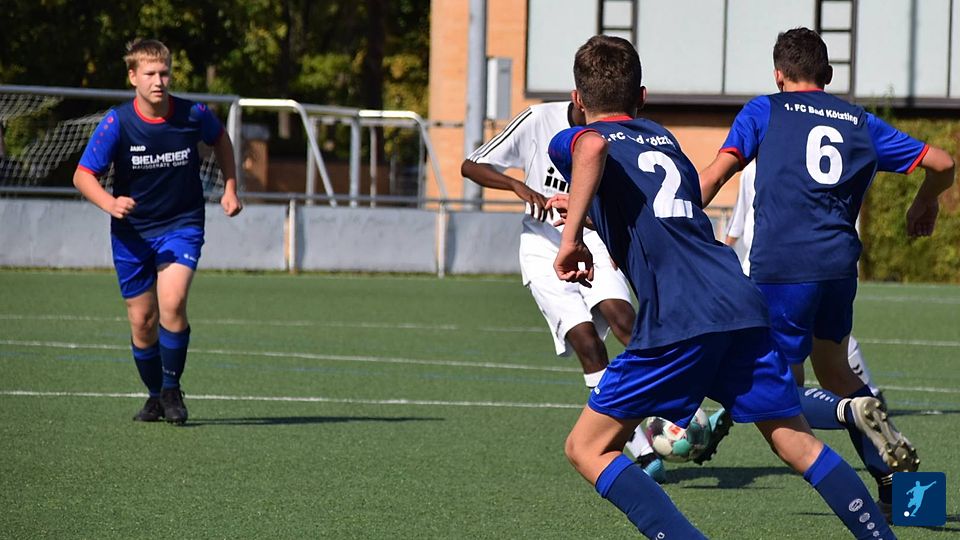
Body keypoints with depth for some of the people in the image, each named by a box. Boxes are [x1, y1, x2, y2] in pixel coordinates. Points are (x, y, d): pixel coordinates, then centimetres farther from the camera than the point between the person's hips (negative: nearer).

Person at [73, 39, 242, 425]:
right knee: (142, 320, 3)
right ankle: (155, 394, 26)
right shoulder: (117, 123, -15)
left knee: (172, 303, -23)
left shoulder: (194, 115, -11)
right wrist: (110, 203, -31)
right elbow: (83, 175, -12)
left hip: (182, 224, -1)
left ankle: (172, 389, -5)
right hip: (132, 232, 1)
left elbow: (220, 138, 13)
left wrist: (230, 187, 8)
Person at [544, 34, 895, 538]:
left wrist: (572, 237, -18)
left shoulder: (574, 139, 9)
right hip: (742, 304, 6)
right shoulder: (662, 137, 27)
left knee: (587, 448, 2)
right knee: (798, 444, 13)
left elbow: (592, 146, -18)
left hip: (678, 321, -6)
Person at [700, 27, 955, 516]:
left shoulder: (765, 110, 11)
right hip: (839, 263, 4)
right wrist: (925, 205, 36)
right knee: (833, 373, 24)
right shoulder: (860, 122, 18)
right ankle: (893, 484, 8)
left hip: (780, 268, -4)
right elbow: (941, 164, 15)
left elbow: (715, 174, -1)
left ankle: (851, 411, -27)